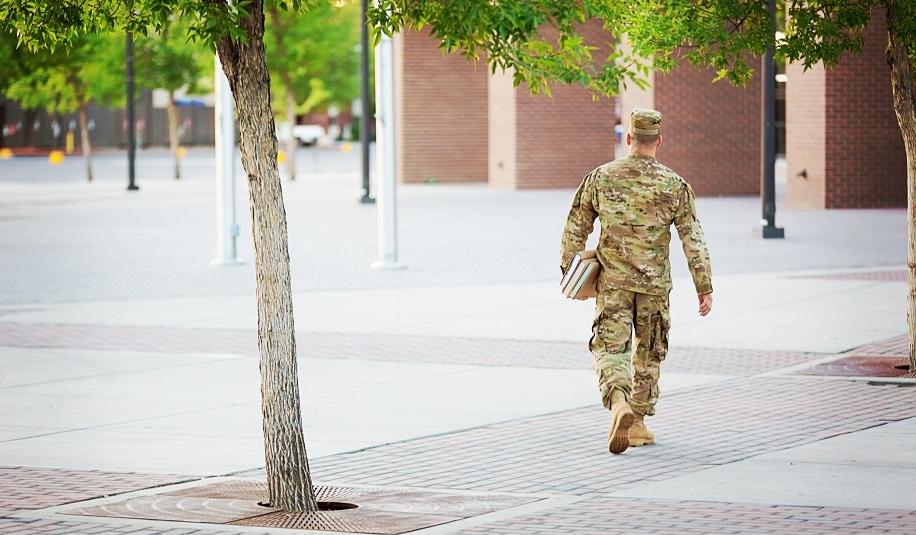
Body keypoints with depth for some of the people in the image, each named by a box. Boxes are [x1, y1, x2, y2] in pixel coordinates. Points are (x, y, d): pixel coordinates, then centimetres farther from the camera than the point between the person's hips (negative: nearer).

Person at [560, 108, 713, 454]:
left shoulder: (600, 177, -2)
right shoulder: (675, 186, -3)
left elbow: (576, 228, 5)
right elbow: (693, 240, -4)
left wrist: (568, 268, 19)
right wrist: (705, 288, 1)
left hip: (612, 282, -1)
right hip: (654, 284, 1)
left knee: (610, 349, -3)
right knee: (649, 353, 16)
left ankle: (619, 403, -30)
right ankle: (638, 422, 21)